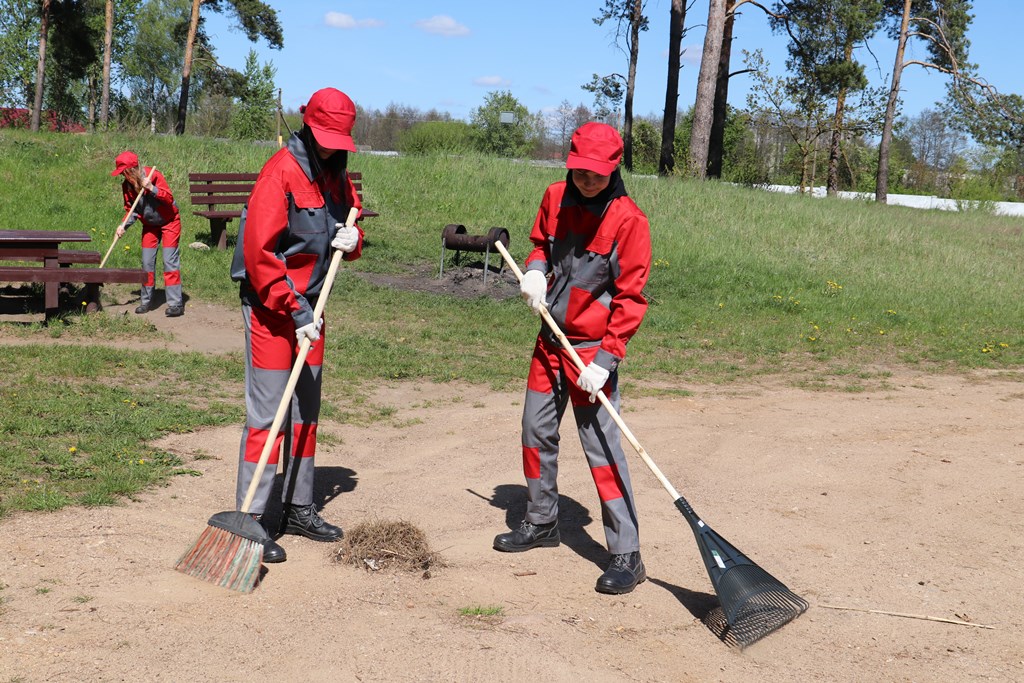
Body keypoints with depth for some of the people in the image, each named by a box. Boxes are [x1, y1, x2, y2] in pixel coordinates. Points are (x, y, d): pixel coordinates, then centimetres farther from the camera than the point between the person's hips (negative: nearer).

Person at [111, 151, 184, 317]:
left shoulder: (153, 175, -23)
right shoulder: (127, 185, -7)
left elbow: (169, 199, -24)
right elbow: (132, 210, 1)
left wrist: (151, 188, -36)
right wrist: (124, 226, -15)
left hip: (169, 222, -6)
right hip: (149, 225, 6)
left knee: (170, 260, -11)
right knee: (147, 262, 5)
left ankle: (175, 303, -12)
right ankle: (146, 301, 16)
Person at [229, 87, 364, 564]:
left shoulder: (337, 174, 8)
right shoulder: (281, 172, -16)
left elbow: (349, 226, 21)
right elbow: (259, 253, -21)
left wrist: (352, 241, -5)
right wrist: (296, 311, -21)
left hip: (310, 306, 8)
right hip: (271, 307, -8)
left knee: (306, 411, 14)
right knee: (267, 413, -8)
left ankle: (299, 509, 26)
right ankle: (251, 519, -2)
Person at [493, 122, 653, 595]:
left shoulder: (628, 220, -16)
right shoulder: (555, 199, 1)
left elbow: (630, 298, -15)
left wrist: (606, 358, -21)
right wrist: (535, 269, -3)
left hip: (593, 349, -7)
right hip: (550, 340, 7)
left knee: (602, 448, -9)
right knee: (536, 431, 17)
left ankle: (627, 556, -4)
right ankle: (541, 523, 37)